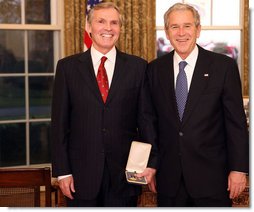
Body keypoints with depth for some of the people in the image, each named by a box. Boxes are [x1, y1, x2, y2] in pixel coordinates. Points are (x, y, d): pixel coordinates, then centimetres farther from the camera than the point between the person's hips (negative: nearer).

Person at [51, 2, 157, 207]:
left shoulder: (138, 66, 3)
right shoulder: (67, 67, 2)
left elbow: (147, 118, 4)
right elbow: (59, 123, 1)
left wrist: (151, 163, -2)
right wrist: (62, 171, -3)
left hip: (125, 173, 1)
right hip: (82, 173, 0)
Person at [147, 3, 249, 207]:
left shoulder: (224, 66, -4)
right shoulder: (155, 69, 5)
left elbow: (236, 122, -4)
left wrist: (239, 169, -7)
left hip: (211, 176, -2)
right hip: (169, 178, 3)